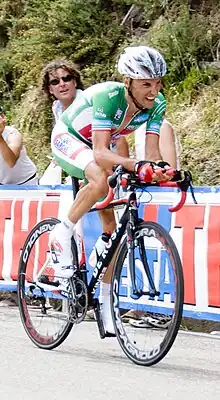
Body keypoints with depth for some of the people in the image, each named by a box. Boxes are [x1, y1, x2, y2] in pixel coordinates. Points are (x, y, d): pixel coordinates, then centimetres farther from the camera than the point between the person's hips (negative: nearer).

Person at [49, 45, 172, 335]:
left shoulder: (156, 105, -21)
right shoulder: (108, 96, -37)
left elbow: (152, 152, -24)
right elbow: (100, 151, -45)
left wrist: (164, 169, -46)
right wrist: (134, 165, -61)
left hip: (94, 148, 6)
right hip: (67, 139, -6)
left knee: (111, 227, -1)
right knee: (100, 180, -38)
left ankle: (106, 300, 8)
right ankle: (62, 234, -18)